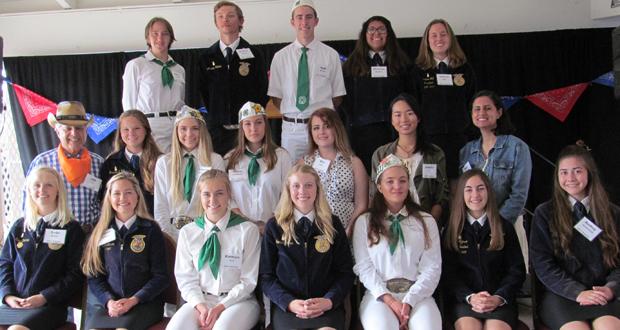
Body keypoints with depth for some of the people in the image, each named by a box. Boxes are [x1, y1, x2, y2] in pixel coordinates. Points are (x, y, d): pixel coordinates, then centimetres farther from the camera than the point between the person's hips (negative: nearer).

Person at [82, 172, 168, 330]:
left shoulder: (151, 230, 3)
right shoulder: (101, 233, 12)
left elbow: (160, 277, 0)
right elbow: (94, 276, 10)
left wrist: (133, 300, -11)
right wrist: (109, 301, -8)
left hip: (145, 302, -2)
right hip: (110, 303, 2)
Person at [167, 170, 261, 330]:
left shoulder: (248, 230, -4)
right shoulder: (187, 232, 6)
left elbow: (248, 280, -2)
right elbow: (186, 278, 6)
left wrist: (221, 307, -12)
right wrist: (200, 305, -11)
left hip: (237, 299, -3)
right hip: (200, 299, 3)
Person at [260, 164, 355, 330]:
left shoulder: (333, 224, 10)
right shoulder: (274, 226, 8)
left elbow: (345, 272, 9)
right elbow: (266, 276, 7)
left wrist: (329, 300, -9)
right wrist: (289, 302, -10)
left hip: (326, 307, 0)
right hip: (286, 307, 0)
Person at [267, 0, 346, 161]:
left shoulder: (331, 55, 4)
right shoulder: (280, 57, 6)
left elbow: (338, 95, 7)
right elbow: (276, 96, 8)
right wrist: (288, 116, 0)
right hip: (291, 128, 1)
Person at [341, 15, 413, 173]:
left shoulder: (401, 62, 13)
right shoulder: (353, 64, 11)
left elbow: (410, 94, 10)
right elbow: (345, 97, 7)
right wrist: (352, 121, -1)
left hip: (394, 128, 1)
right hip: (363, 130, 0)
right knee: (366, 170, -3)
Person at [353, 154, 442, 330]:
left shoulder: (426, 221, 12)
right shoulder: (364, 222, 10)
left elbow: (432, 267, 4)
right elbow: (364, 266, 2)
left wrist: (409, 301, -10)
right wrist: (389, 300, -12)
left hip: (417, 294, 1)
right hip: (379, 294, -1)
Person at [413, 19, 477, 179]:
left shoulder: (465, 68, 10)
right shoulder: (419, 71, 7)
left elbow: (471, 100, 13)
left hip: (459, 135, 1)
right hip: (430, 136, -1)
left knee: (458, 178, -1)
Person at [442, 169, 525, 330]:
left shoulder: (505, 228, 13)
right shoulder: (451, 230, 11)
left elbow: (517, 270, 7)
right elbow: (448, 273, 4)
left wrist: (499, 298, -10)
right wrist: (470, 297, -13)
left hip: (499, 300, 1)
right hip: (462, 299, -1)